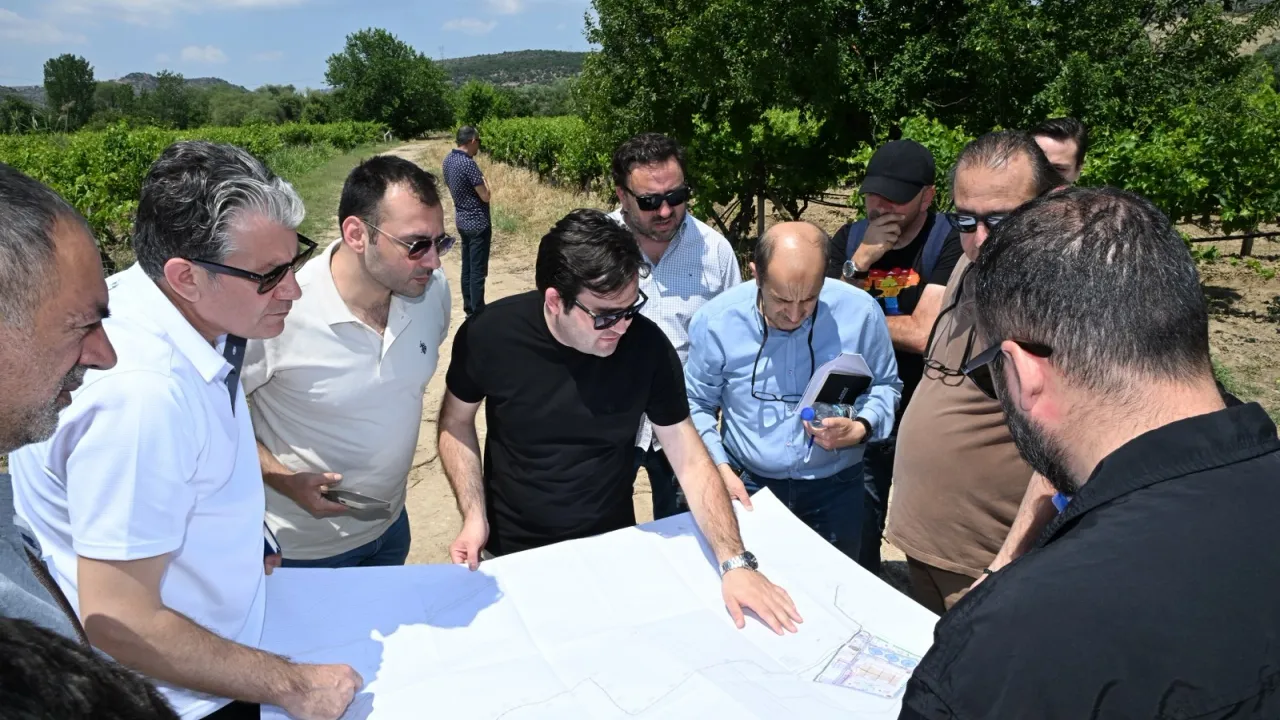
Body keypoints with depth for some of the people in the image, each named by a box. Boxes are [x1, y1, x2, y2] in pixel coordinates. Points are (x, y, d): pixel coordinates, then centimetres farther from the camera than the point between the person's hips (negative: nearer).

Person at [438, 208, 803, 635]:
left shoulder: (647, 344, -20)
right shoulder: (490, 335, -21)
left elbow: (690, 460, -15)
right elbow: (457, 422, -3)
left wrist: (735, 563, -23)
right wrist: (474, 516, -14)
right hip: (513, 552, 0)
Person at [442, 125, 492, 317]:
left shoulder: (448, 160, 5)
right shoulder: (468, 164, -22)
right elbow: (486, 197, -19)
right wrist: (485, 181, 0)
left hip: (462, 221, 9)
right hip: (477, 223, -9)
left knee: (467, 268, 15)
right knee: (478, 272, -2)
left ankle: (469, 310, 23)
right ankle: (477, 315, 4)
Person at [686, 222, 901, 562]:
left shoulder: (860, 312, -13)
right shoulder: (716, 321, -14)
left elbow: (885, 386, 3)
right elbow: (696, 405, -2)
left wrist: (860, 429, -16)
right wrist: (721, 469, -12)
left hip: (835, 487, 1)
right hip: (747, 486, -1)